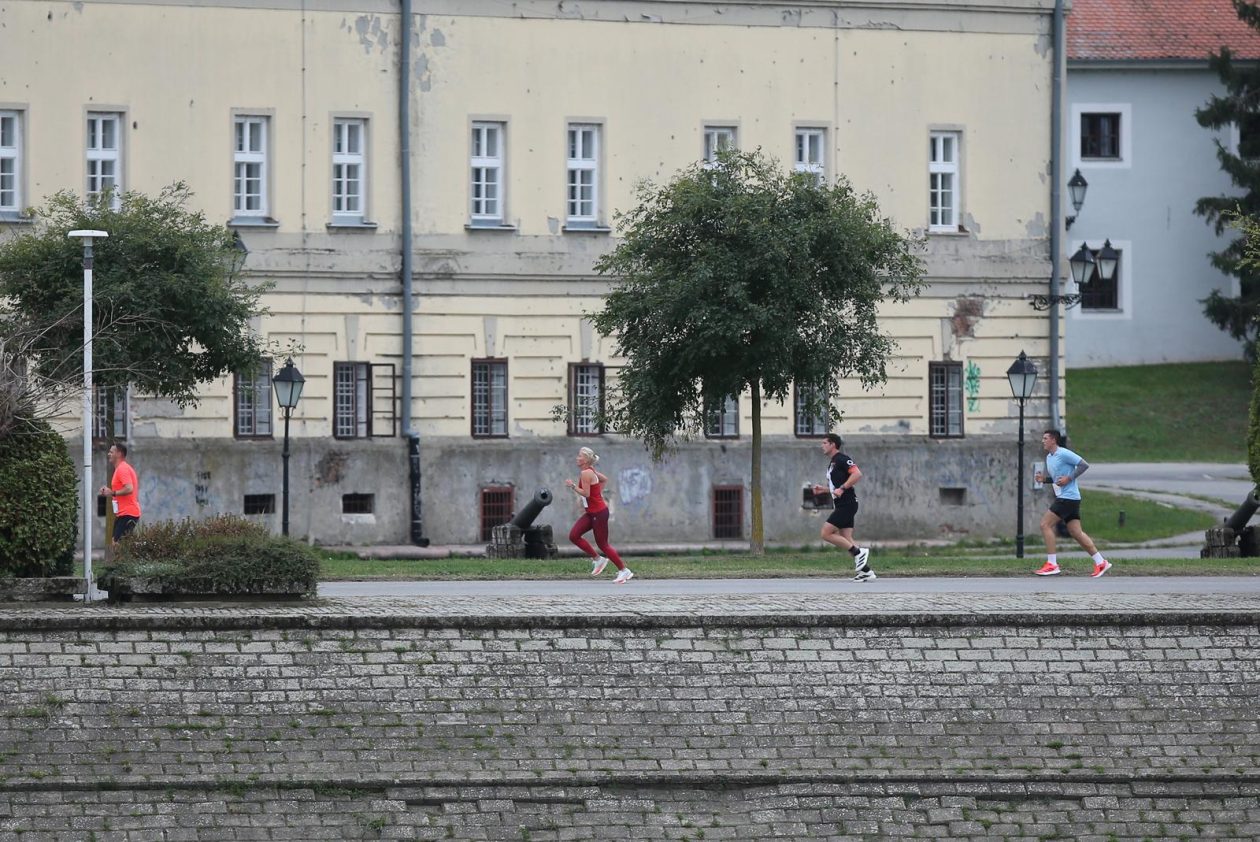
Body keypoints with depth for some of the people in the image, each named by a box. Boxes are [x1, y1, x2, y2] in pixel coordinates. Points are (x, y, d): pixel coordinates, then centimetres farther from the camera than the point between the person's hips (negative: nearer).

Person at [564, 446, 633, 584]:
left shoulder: (585, 473, -19)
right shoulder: (590, 471, 9)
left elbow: (586, 494, -25)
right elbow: (605, 479, 23)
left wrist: (573, 486, -14)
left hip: (599, 512, -10)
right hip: (591, 513, 10)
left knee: (602, 544, -1)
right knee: (573, 536, 1)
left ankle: (624, 571, 8)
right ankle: (597, 559, 10)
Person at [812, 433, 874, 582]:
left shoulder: (842, 460, -9)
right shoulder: (832, 464, 21)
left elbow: (857, 474, -22)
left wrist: (842, 489, -24)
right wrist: (822, 489, 19)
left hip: (847, 504, -10)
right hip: (842, 506, 10)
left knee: (826, 533, -12)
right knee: (846, 540, 5)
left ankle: (858, 552, -10)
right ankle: (865, 570, 3)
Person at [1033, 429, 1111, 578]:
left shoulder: (1063, 454, -11)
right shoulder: (1049, 457, 17)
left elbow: (1084, 465, -14)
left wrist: (1069, 478, -18)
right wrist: (1043, 478, 8)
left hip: (1068, 497, -10)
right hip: (1062, 497, 10)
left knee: (1045, 524, -11)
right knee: (1076, 532, 7)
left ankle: (1052, 564, -10)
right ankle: (1100, 562, 9)